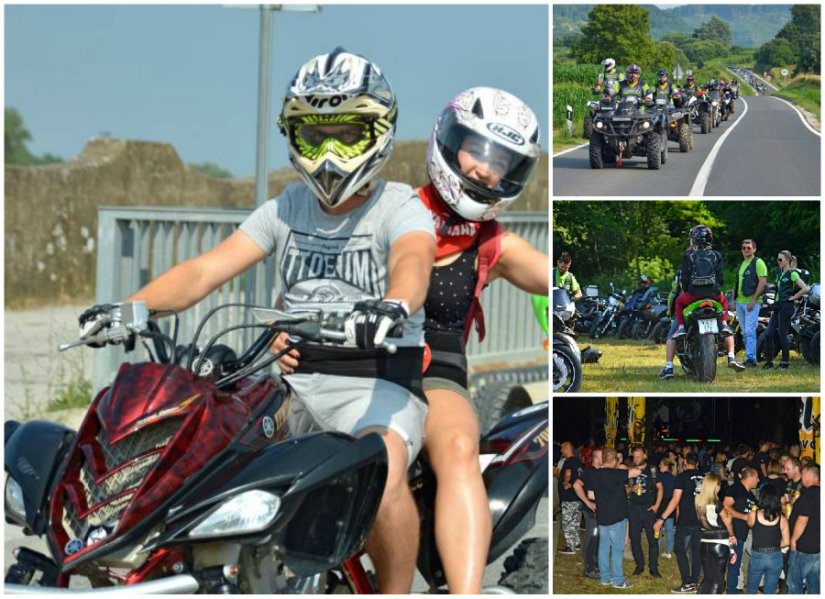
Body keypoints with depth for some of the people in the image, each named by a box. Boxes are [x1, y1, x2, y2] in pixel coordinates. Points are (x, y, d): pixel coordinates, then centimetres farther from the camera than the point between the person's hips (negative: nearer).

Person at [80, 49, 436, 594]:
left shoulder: (401, 208, -1)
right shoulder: (288, 209, 13)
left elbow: (413, 262, -26)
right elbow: (207, 269, 2)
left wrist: (393, 307, -52)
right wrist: (128, 307, -16)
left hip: (377, 382, -6)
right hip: (294, 380, 6)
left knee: (382, 472, -37)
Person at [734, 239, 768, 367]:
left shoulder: (758, 263, -5)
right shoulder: (741, 264, 20)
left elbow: (763, 281, -14)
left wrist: (754, 299, -19)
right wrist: (734, 299, 16)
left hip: (751, 303, -9)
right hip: (740, 303, 9)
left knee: (750, 332, -14)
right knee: (745, 333, 10)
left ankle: (751, 359, -17)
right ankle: (749, 358, 14)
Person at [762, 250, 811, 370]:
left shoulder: (792, 274, -8)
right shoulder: (781, 273, 17)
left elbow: (805, 288, -17)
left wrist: (793, 297, -11)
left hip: (786, 306, -8)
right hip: (777, 306, 8)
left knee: (782, 335, -5)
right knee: (768, 334, 3)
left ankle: (785, 363, 3)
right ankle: (769, 361, 9)